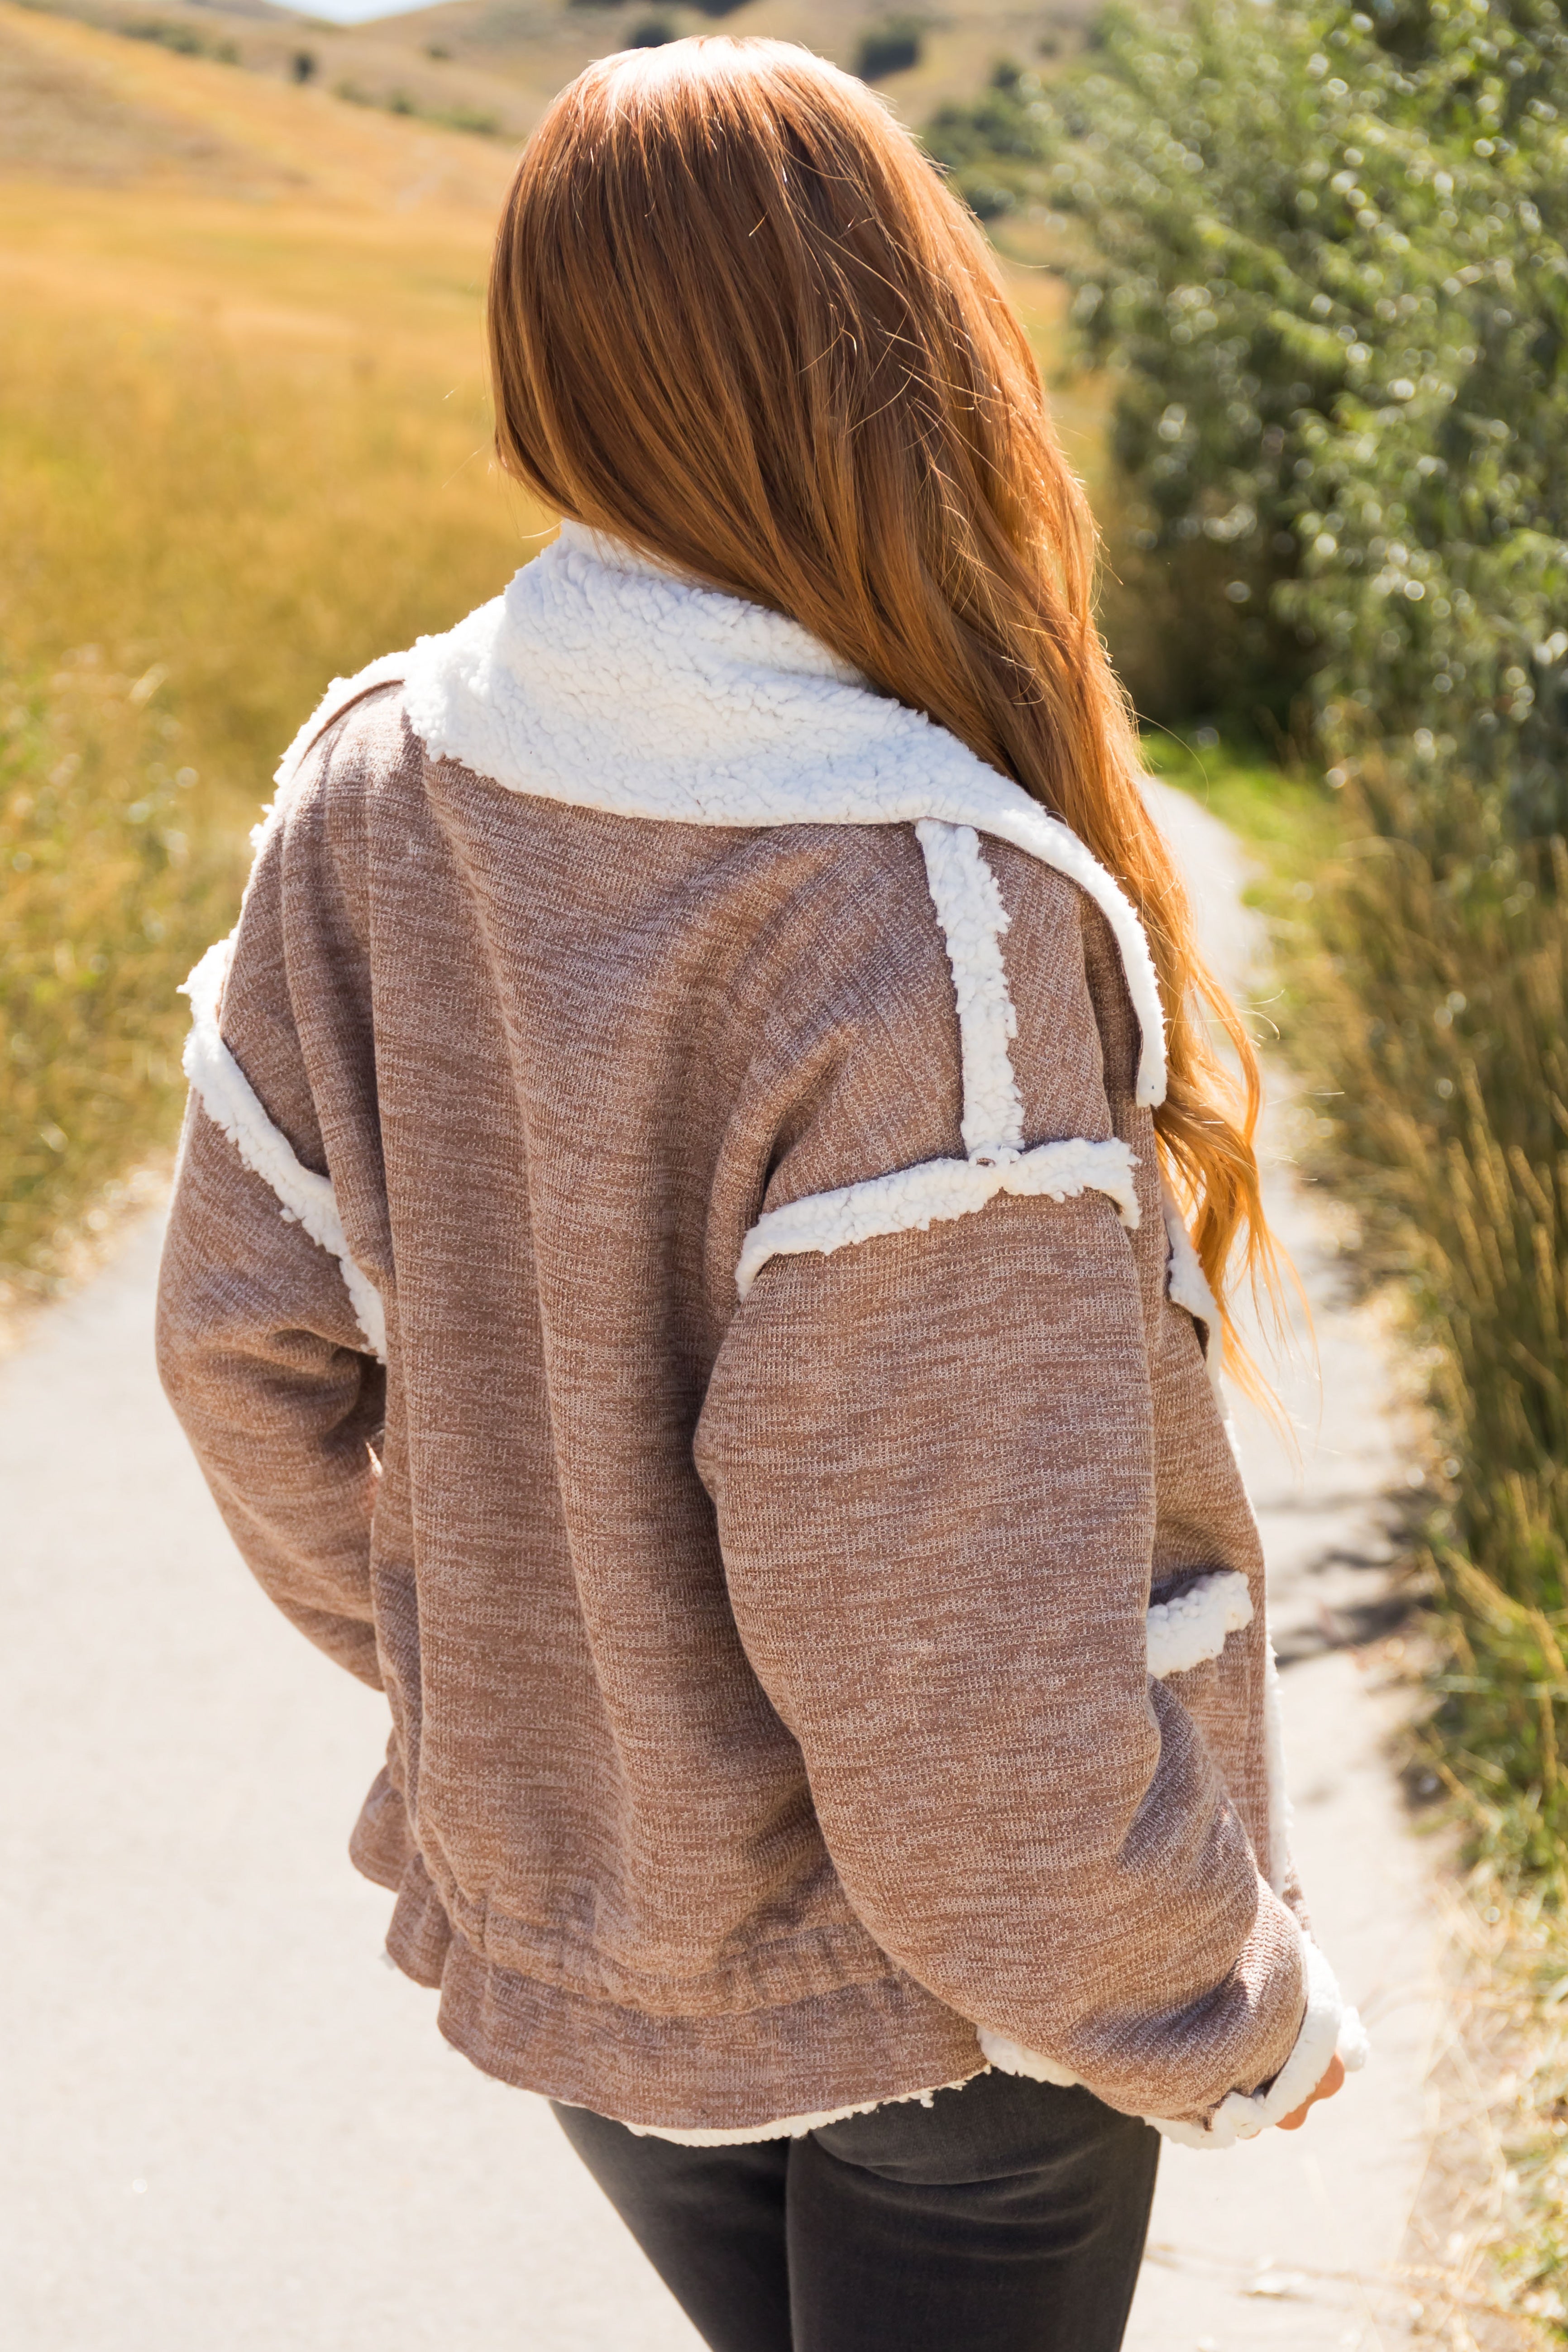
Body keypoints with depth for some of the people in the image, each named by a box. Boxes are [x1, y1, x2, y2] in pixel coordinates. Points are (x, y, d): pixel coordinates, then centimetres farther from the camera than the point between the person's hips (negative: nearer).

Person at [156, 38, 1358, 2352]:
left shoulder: (372, 795, -11)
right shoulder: (926, 918, -30)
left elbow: (252, 1344, -1)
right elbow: (953, 1656, -27)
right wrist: (1230, 2013, -10)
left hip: (554, 1927, 5)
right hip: (930, 1996, -5)